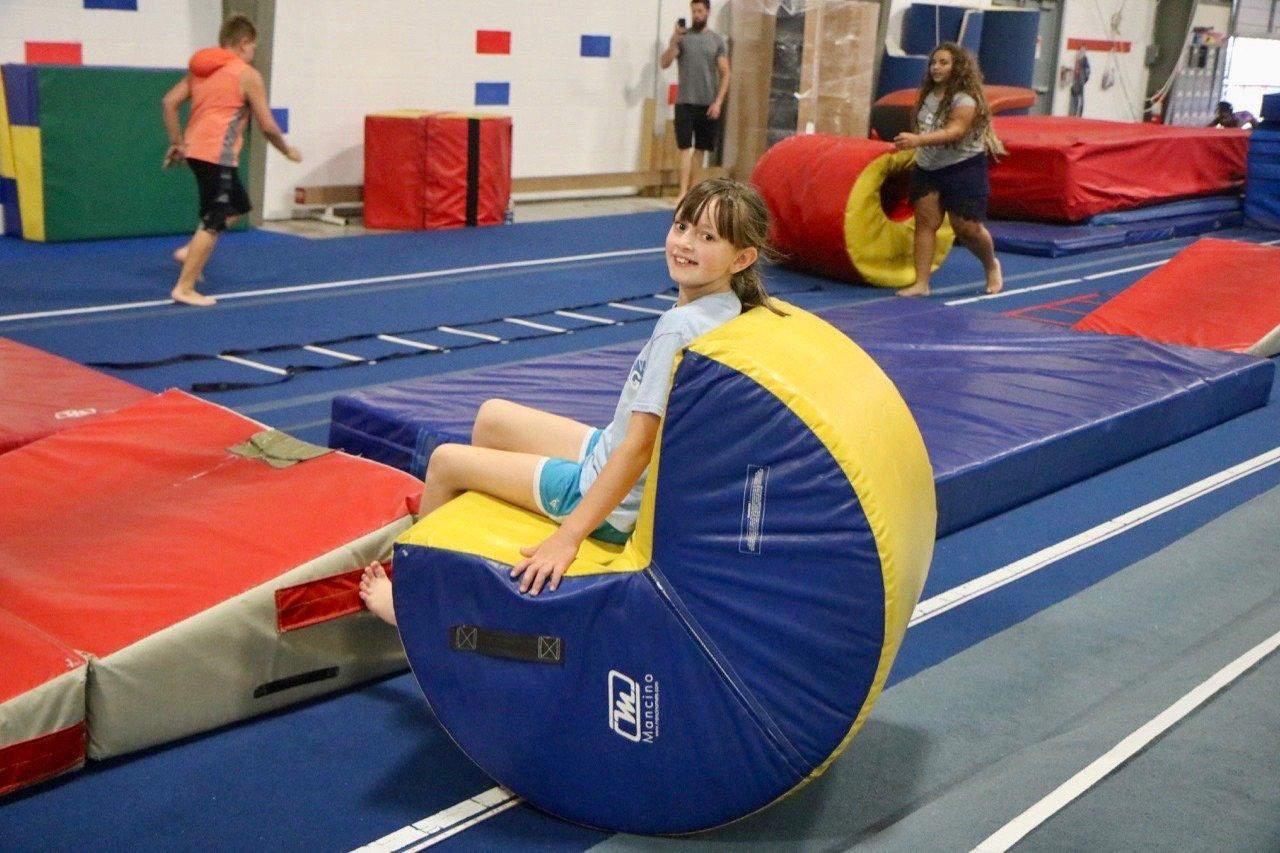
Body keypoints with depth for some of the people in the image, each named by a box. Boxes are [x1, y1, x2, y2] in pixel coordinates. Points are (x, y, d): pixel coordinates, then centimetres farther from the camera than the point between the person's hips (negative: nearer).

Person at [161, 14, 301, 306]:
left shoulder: (199, 69, 16)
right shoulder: (248, 75, -5)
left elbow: (169, 102, 10)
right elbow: (267, 126, -5)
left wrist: (177, 143, 16)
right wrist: (287, 151, 11)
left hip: (195, 150, 8)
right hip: (217, 155, -8)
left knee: (238, 205, 24)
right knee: (212, 223, -4)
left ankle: (191, 250, 14)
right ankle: (184, 288, -5)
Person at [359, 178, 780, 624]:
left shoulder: (679, 327, -29)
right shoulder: (731, 307, -3)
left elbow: (640, 445, -30)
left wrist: (568, 537, -28)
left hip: (617, 504, -9)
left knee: (444, 461, 5)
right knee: (491, 416, 22)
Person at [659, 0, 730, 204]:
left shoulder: (717, 40, 4)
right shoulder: (681, 36, 2)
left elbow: (725, 74, 3)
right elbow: (664, 63, -7)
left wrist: (718, 102, -7)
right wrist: (674, 42, -22)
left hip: (708, 104, 2)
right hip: (685, 102, -2)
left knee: (700, 149, 7)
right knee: (685, 147, -7)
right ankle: (683, 192, -10)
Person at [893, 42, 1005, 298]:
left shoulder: (965, 100, -19)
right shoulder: (928, 94, 4)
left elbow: (955, 132, -34)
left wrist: (918, 140, -46)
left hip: (963, 169, -6)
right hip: (927, 169, 6)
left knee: (967, 227, -3)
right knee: (925, 221, -4)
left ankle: (991, 266, 27)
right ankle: (921, 283, -4)